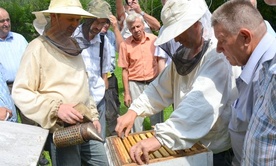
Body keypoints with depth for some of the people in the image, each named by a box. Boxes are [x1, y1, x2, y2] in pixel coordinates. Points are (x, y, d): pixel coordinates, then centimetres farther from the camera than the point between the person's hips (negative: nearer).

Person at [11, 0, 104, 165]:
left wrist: (93, 115, 14)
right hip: (61, 131, -7)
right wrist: (56, 107, -24)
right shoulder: (38, 48, -12)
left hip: (85, 126, 7)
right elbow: (20, 92, -15)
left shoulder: (73, 46, 11)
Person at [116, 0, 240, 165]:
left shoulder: (220, 52, -24)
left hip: (219, 151, -7)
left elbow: (202, 102, -37)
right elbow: (162, 87, 6)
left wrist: (161, 138, -44)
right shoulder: (186, 52, 4)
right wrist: (134, 111, -7)